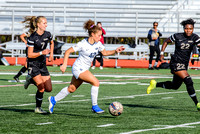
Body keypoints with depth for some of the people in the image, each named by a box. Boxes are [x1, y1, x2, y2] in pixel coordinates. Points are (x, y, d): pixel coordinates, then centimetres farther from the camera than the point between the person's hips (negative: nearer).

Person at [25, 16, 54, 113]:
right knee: (41, 88, -15)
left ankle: (32, 80, 27)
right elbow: (30, 55, -15)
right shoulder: (32, 37, -17)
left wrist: (51, 54, 14)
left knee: (49, 89, 2)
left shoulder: (47, 34, 0)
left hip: (42, 64, 6)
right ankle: (38, 108, 5)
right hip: (33, 64, -6)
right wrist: (42, 53, -26)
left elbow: (52, 43, 25)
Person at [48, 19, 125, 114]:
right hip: (78, 68, -8)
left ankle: (54, 100, 30)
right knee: (96, 82, -20)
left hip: (85, 69, 8)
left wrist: (115, 51, -2)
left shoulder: (98, 43, -1)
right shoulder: (83, 44, -21)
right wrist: (64, 65, -20)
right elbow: (68, 51, -15)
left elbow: (104, 53, 14)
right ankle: (94, 106, -12)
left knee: (72, 89, 15)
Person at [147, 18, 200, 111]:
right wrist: (161, 53, 3)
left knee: (175, 86, 18)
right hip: (176, 63, -6)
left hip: (184, 65, 6)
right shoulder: (177, 36, -7)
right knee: (189, 82, -20)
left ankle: (155, 84, 38)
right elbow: (166, 41, 9)